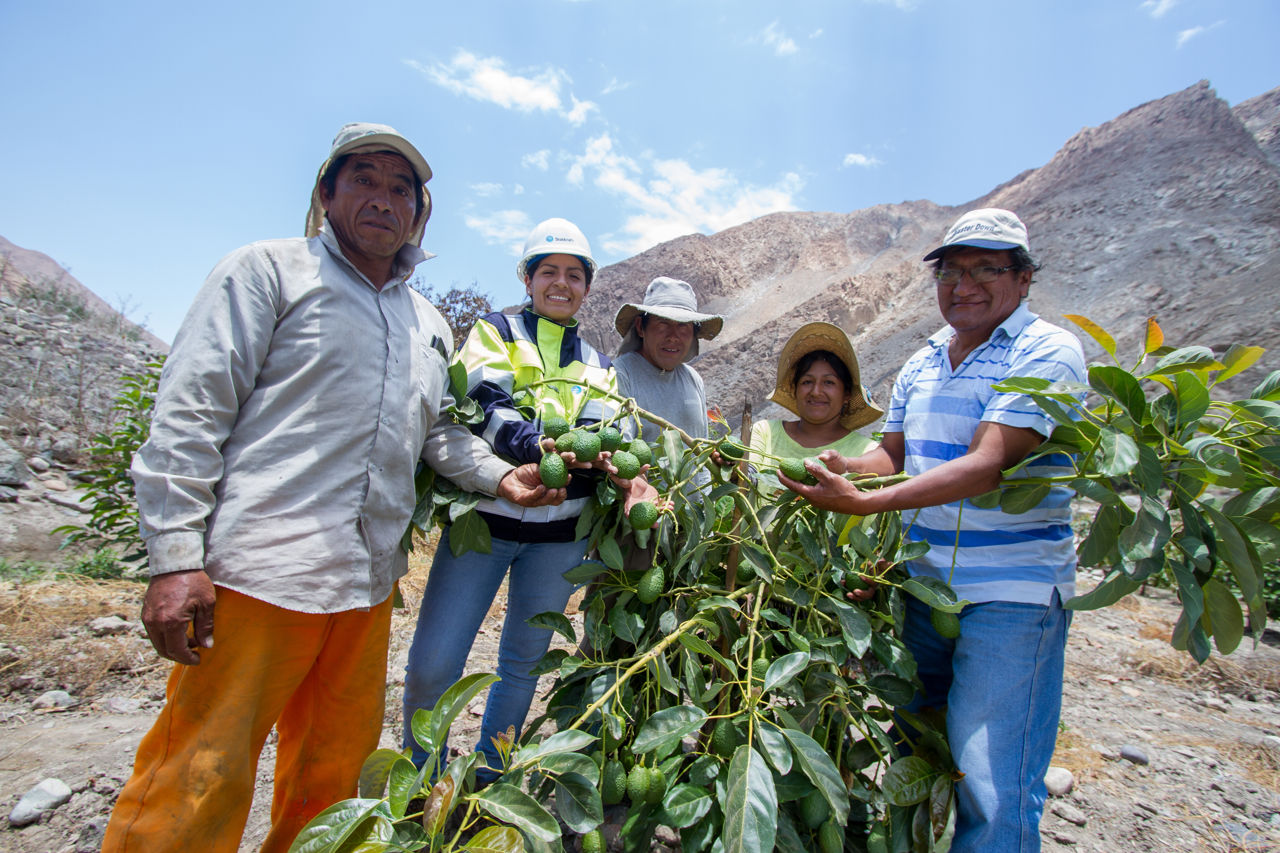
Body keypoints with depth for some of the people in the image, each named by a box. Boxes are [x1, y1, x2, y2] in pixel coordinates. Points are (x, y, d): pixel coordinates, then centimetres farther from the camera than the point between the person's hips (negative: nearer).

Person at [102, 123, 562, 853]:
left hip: (367, 582, 6)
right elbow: (190, 414, -6)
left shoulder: (430, 326, 18)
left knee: (337, 768, 17)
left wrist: (501, 475, 0)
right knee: (200, 783, 0)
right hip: (257, 572, -5)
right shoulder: (269, 271, 1)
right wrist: (176, 556, -12)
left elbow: (443, 430, 19)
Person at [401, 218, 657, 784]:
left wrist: (625, 474, -22)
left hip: (559, 532, 3)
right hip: (485, 516, -3)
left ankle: (487, 782, 35)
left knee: (524, 662, 14)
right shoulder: (496, 332, 7)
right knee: (433, 665, -5)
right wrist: (538, 446, -30)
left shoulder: (595, 365, 17)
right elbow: (482, 405, -11)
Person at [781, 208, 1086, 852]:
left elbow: (986, 465, -22)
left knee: (992, 785, -3)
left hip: (1012, 592, -6)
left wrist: (865, 502, -30)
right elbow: (893, 452, 16)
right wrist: (846, 466, -6)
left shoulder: (1047, 351, -10)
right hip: (923, 581, 6)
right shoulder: (922, 363, 12)